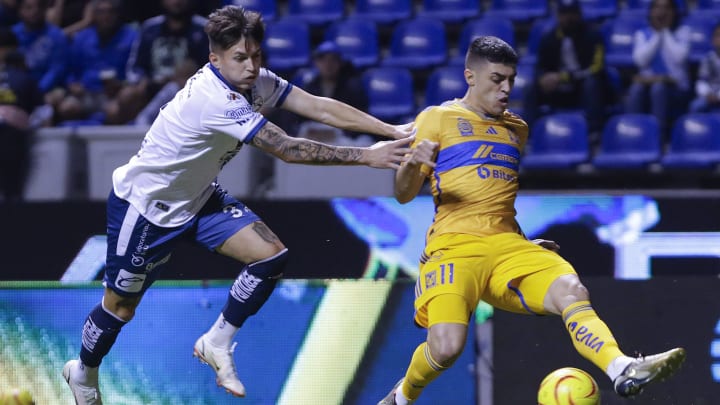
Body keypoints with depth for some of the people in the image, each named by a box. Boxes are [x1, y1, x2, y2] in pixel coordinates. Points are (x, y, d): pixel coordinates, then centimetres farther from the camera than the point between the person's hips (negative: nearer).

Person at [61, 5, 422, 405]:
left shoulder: (253, 81, -10)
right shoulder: (215, 100, -35)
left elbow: (320, 107, -15)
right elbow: (287, 149, -36)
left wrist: (393, 131, -24)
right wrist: (366, 156, -35)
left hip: (197, 196, 8)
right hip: (144, 204, -8)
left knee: (270, 255, -10)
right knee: (121, 307, 3)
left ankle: (217, 343, 6)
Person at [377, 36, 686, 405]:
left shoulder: (516, 129, 23)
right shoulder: (437, 119, 5)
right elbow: (403, 195, 0)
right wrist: (412, 164, -21)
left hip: (507, 244, 5)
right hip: (454, 246, -5)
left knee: (570, 290, -25)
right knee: (446, 346, -26)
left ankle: (623, 371, -45)